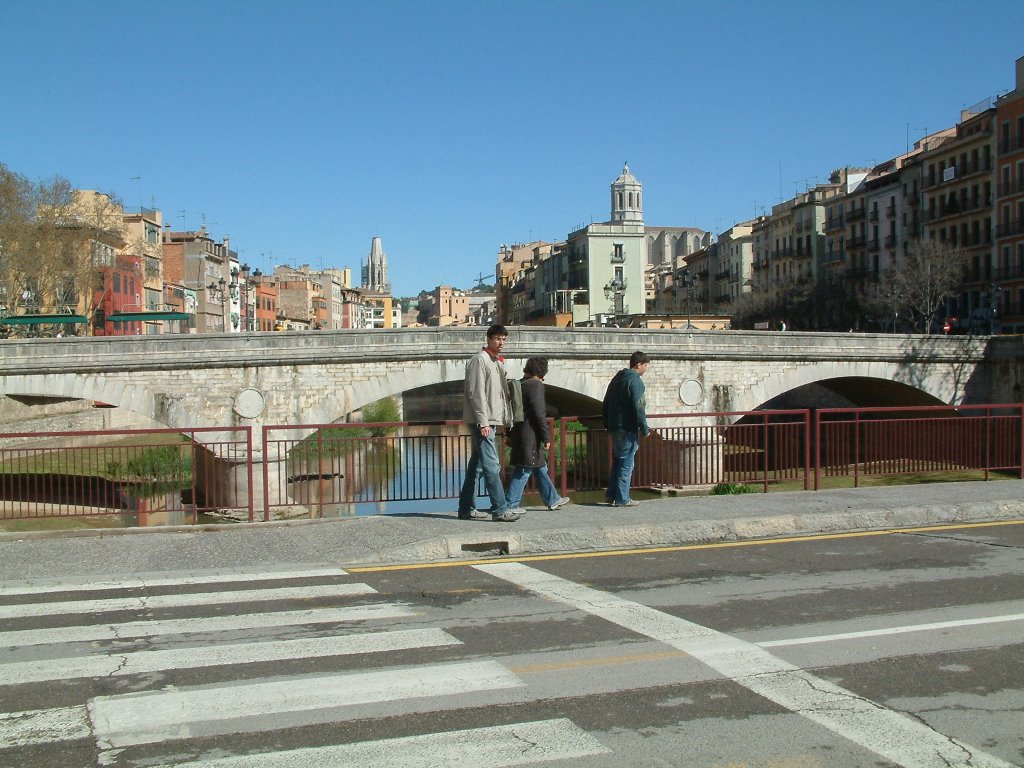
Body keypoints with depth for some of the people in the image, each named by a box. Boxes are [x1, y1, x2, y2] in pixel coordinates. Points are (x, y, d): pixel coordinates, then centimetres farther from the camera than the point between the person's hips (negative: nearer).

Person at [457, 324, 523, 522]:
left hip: (491, 421, 9)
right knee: (492, 465, -12)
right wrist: (483, 422, -20)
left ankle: (466, 508, 17)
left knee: (476, 465, 11)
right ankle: (500, 510, -14)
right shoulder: (480, 359, -9)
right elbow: (475, 393, -16)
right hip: (482, 421, -9)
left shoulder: (497, 362, 19)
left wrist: (505, 420, 17)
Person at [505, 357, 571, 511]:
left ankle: (553, 499, 27)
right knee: (524, 470, -6)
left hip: (520, 433, 10)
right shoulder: (536, 385, -12)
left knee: (540, 468, 17)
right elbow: (539, 413, -18)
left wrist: (510, 434, 22)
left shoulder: (519, 385, 14)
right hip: (531, 436, -10)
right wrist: (546, 437, -14)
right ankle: (510, 503, -5)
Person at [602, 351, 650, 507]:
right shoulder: (635, 381, -14)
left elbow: (605, 405, 18)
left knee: (617, 461, 16)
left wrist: (607, 424, 23)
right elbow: (638, 408, -19)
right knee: (626, 464, -3)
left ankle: (611, 494, 17)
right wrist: (644, 429, -12)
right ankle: (622, 499, 0)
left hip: (614, 428, 9)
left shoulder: (617, 378, 15)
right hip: (628, 429, -9)